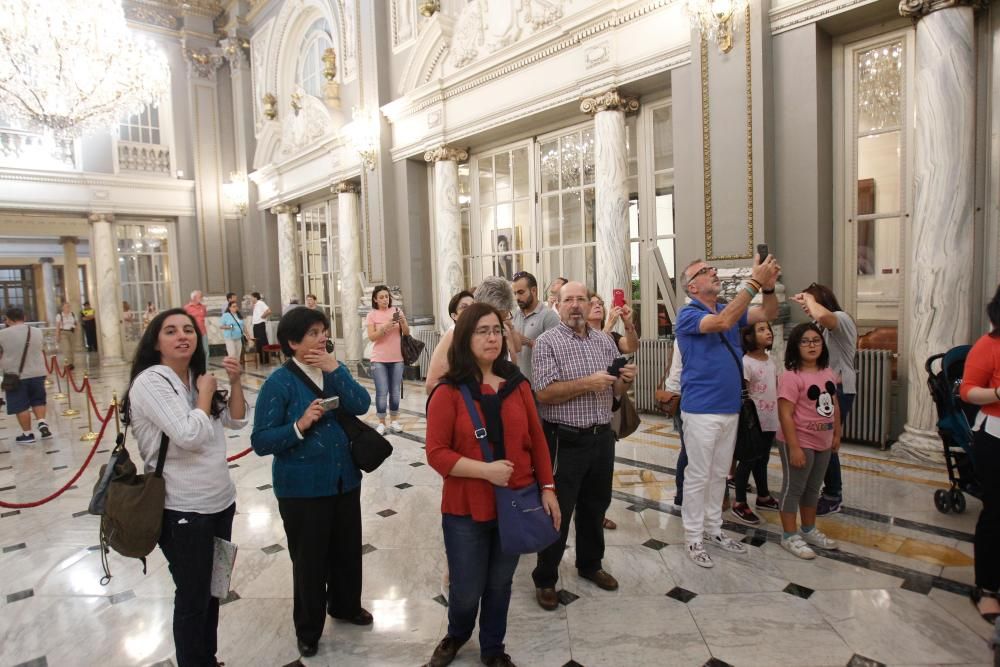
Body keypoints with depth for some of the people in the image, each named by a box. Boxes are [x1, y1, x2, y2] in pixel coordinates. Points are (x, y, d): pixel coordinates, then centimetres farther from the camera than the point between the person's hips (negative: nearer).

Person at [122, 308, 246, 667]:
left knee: (211, 589, 21)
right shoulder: (150, 382, -16)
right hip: (183, 509, -7)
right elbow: (189, 435, -27)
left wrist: (235, 381, -3)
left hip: (220, 500, 7)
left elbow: (237, 420, 10)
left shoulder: (195, 377, 6)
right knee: (192, 597, 8)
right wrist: (205, 393, -14)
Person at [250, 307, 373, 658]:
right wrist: (300, 425, -30)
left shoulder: (335, 369, 1)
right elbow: (261, 442, -17)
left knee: (347, 549, 20)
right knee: (309, 559, 10)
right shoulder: (279, 382, -15)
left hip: (345, 480, 5)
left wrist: (336, 370, -23)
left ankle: (346, 606, 46)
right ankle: (308, 629, 33)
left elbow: (361, 405, -15)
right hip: (302, 488, -5)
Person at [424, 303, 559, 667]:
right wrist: (485, 469, -21)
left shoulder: (517, 385, -1)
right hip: (466, 509, -3)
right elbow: (437, 453, -13)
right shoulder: (448, 392, -12)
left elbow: (536, 440, 4)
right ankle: (456, 635, 46)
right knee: (466, 590, 12)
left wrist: (547, 488, 2)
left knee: (500, 585, 18)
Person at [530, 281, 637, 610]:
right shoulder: (547, 342, -10)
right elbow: (544, 393, -19)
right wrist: (587, 384, -24)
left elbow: (615, 391, 12)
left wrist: (625, 379, -10)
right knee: (557, 511, 4)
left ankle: (590, 564, 40)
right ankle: (545, 579, 21)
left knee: (596, 505, 20)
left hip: (602, 436, 6)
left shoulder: (605, 342, 8)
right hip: (565, 440, -6)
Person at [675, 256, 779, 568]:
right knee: (698, 476, 2)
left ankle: (713, 529, 30)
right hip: (701, 410, -7)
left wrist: (768, 286, -16)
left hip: (730, 409, 7)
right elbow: (723, 322, -29)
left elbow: (768, 314, 5)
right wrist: (754, 282, -28)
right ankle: (694, 538, 14)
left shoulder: (730, 309, 11)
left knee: (719, 474, 17)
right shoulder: (688, 314, -12)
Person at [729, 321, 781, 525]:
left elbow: (776, 391, 14)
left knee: (762, 460, 21)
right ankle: (739, 504, 13)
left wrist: (780, 417, 12)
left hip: (770, 421, 7)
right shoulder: (746, 362, -17)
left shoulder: (771, 361, 8)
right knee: (748, 461, 2)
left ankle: (763, 496, 36)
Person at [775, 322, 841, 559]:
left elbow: (834, 405, 17)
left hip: (823, 443, 8)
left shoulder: (828, 372, 6)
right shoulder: (791, 376, -20)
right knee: (793, 488, 4)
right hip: (799, 442, -8)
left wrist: (836, 434, 16)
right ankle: (790, 536, 17)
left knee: (813, 488, 20)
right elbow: (785, 414, -22)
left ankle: (809, 530, 36)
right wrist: (794, 447, -23)